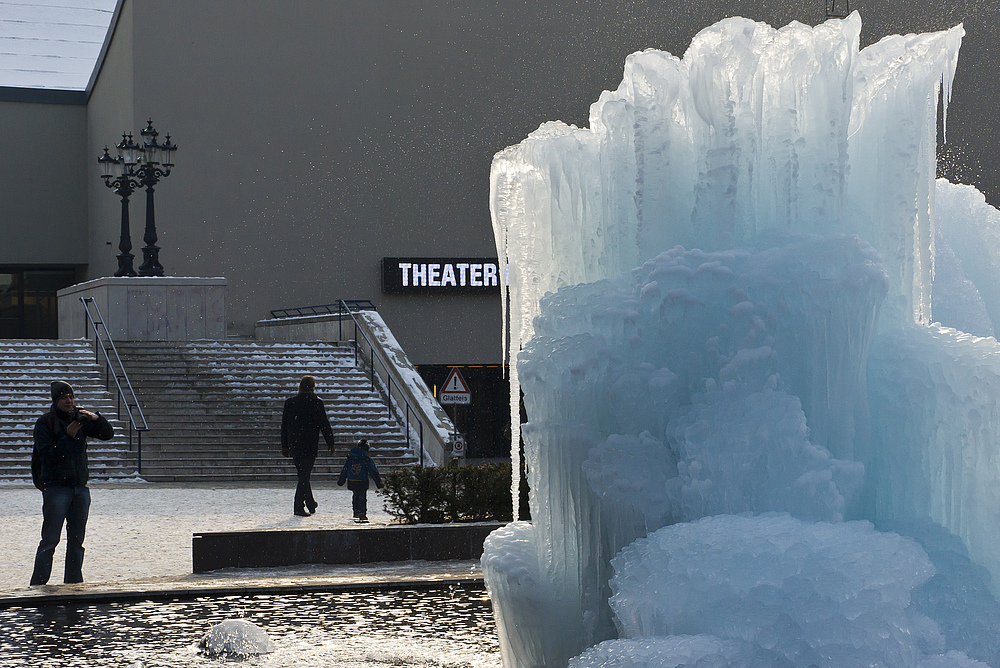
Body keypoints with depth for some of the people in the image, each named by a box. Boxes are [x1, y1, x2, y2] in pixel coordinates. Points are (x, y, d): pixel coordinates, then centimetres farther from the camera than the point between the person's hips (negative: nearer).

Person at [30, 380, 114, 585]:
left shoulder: (79, 418, 11)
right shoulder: (44, 423, -3)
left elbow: (107, 434, 9)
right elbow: (48, 456, -12)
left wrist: (96, 419, -9)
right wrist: (68, 436, -18)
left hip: (80, 486, 5)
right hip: (56, 487, -5)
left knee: (77, 538, 8)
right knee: (50, 539, -9)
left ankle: (73, 582, 15)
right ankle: (38, 584, -8)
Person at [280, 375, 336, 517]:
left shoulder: (289, 402, 4)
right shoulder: (316, 403, -8)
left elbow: (284, 425, 9)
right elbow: (325, 425, -5)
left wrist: (284, 446, 16)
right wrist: (330, 443, 4)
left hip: (293, 445, 4)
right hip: (309, 445, -4)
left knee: (302, 474, 17)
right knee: (304, 475, -2)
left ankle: (311, 505, 26)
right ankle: (299, 507, -9)